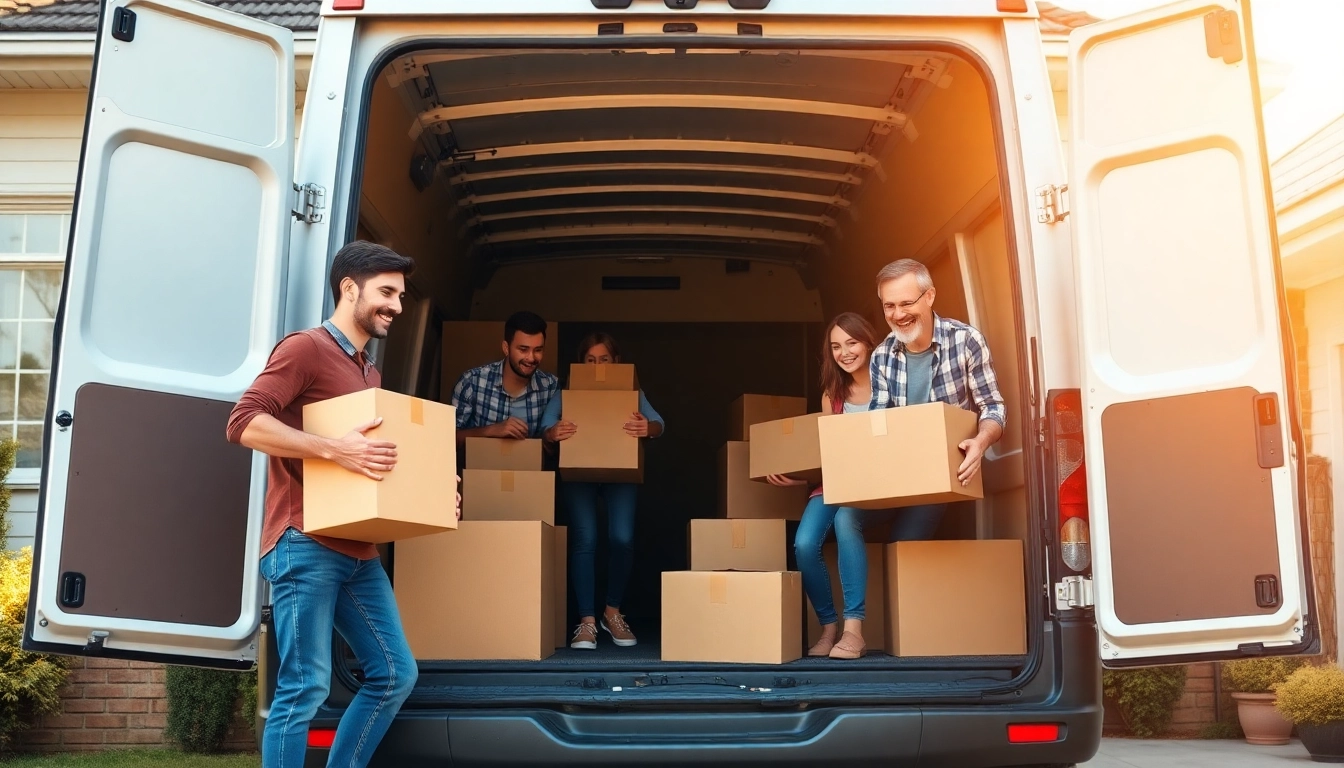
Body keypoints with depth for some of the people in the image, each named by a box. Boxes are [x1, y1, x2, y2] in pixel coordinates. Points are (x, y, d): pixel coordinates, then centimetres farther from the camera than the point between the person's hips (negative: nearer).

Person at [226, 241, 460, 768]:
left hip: (358, 551, 9)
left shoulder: (370, 372, 22)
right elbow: (243, 423, -17)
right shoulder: (306, 348, -5)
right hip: (305, 546, -9)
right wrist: (333, 449, -25)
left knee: (395, 674, 9)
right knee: (306, 686, -7)